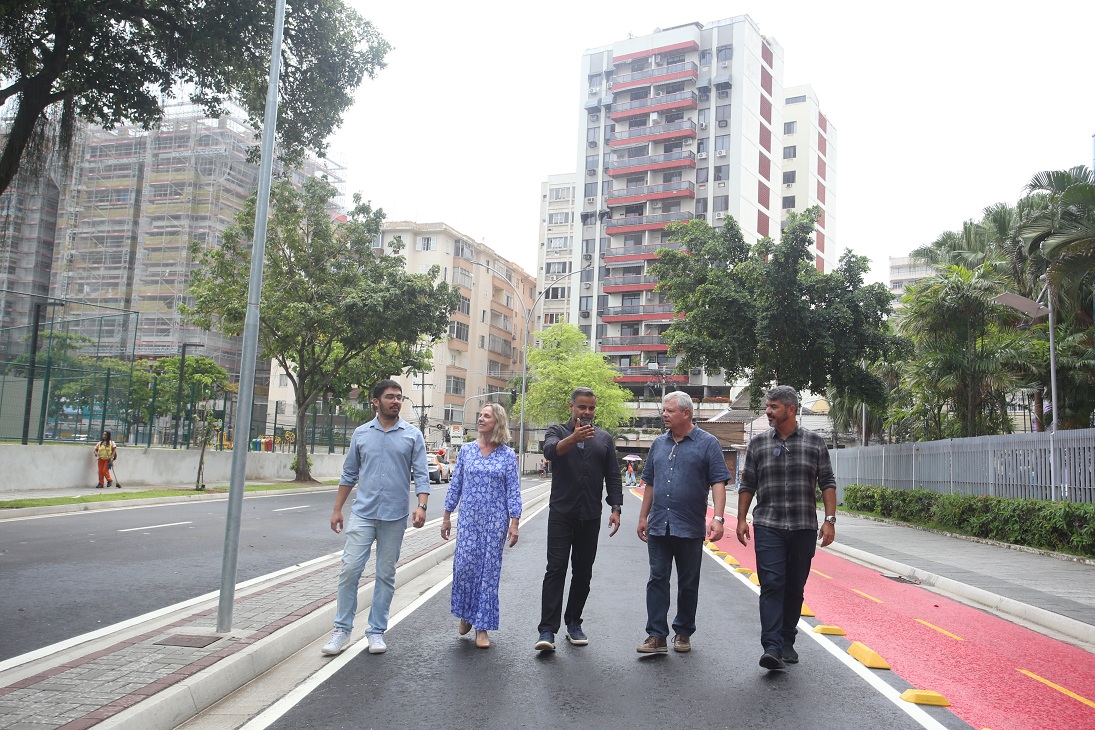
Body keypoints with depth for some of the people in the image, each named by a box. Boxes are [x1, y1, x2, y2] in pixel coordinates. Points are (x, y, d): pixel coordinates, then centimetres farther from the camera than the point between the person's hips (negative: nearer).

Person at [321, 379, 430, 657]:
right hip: (363, 513, 1)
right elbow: (349, 474, 13)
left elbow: (421, 474, -2)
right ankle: (342, 629, 9)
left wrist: (422, 505, -16)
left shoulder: (413, 435, 2)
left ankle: (376, 631, 18)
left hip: (395, 517, -1)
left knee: (386, 575, 7)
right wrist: (337, 509, 11)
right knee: (350, 570, -4)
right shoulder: (361, 433, 7)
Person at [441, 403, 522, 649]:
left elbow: (513, 491, -1)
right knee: (465, 565, -6)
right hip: (469, 518, 1)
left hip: (495, 520, -1)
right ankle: (465, 614, 21)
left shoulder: (508, 455, -1)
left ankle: (482, 627, 13)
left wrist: (514, 523, -7)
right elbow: (455, 485, 9)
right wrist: (446, 516, 9)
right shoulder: (466, 451, 5)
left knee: (489, 570, 2)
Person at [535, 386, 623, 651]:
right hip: (561, 513, -3)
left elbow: (613, 476, 9)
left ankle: (573, 623, 22)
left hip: (590, 517, 3)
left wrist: (615, 508, -2)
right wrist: (573, 438, -40)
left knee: (583, 572, 9)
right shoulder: (558, 431, 3)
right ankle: (547, 630, -9)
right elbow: (550, 451, -21)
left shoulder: (605, 439, 10)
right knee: (556, 570, -8)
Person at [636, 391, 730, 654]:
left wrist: (718, 518, -18)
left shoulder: (707, 443, -2)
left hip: (690, 528, -3)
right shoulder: (659, 444, 12)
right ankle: (657, 636, 4)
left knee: (688, 583, 9)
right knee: (657, 580, 1)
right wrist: (643, 517, 15)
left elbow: (718, 482, -8)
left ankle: (683, 633, 22)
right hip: (658, 526, 4)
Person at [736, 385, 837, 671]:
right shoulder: (758, 443, 6)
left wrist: (830, 520, -4)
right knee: (771, 584, -10)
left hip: (804, 528, 1)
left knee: (795, 587, 9)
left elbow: (827, 484, 4)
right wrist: (741, 519, 3)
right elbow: (747, 485, 9)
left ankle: (787, 642, 23)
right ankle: (772, 647, -12)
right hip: (768, 526, -1)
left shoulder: (814, 442, 4)